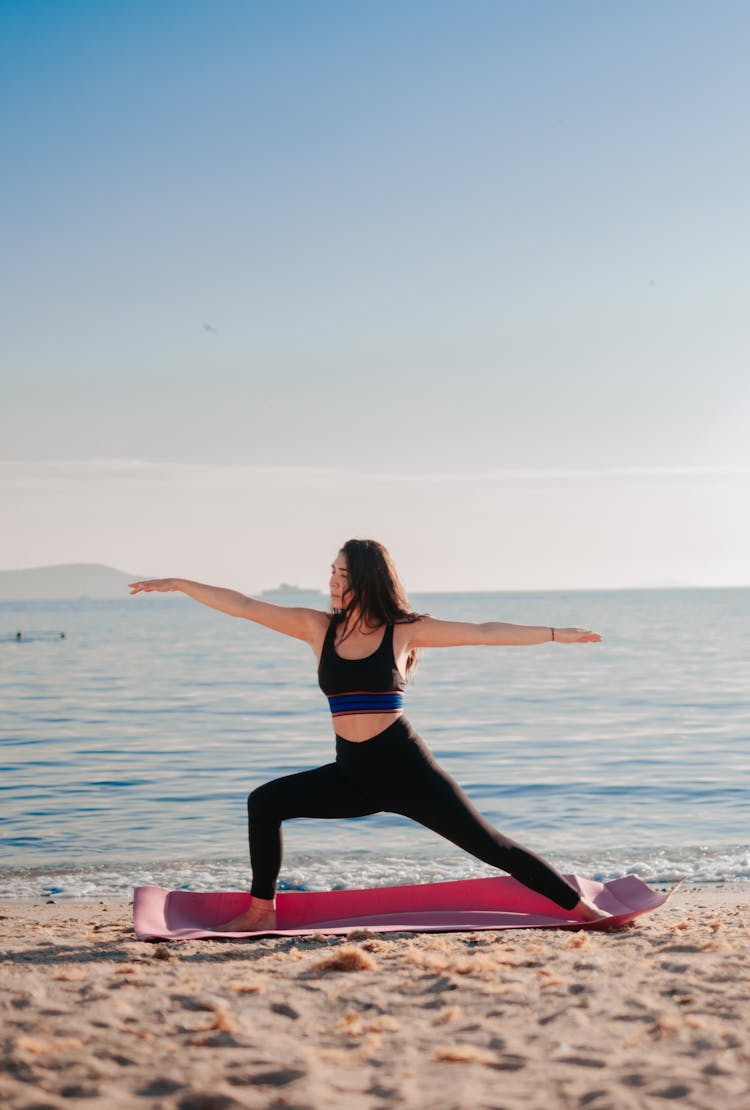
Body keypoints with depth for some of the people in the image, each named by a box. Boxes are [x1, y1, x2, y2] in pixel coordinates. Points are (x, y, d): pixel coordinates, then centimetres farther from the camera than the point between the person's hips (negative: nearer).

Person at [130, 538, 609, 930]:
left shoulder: (404, 630, -4)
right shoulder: (318, 627, 4)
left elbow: (484, 632, -3)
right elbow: (244, 606, 4)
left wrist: (555, 633, -6)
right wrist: (178, 584, 3)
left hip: (404, 766, -4)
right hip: (352, 774, 4)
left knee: (486, 843, -6)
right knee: (265, 802, -9)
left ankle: (579, 905, 5)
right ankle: (263, 911, 2)